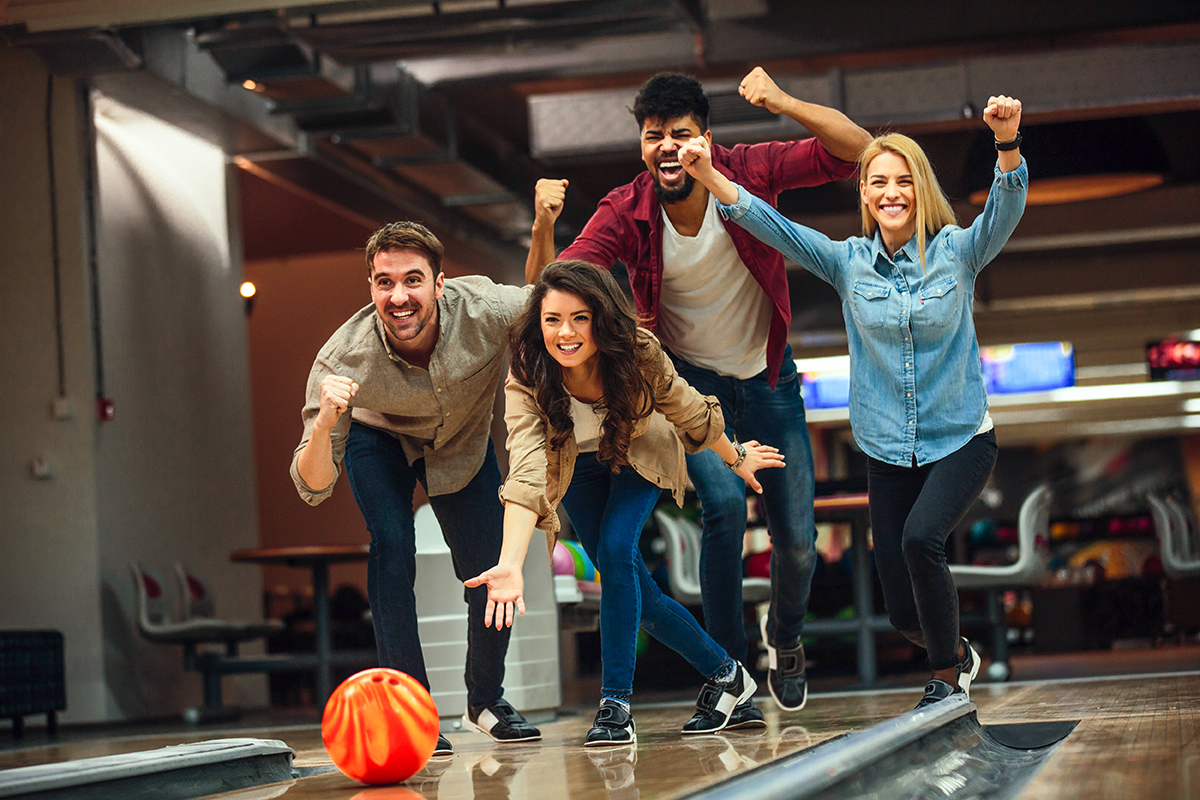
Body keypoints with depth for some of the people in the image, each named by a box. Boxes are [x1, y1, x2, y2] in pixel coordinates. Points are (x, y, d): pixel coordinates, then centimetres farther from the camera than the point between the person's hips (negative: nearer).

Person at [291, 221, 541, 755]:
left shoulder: (484, 311, -37)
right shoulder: (342, 359, -37)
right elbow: (312, 489, -35)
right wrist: (324, 424, -52)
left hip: (463, 441, 2)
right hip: (379, 439, -2)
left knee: (490, 570, -4)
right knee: (392, 544, -25)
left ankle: (486, 700, 22)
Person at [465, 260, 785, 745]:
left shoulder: (639, 352, -35)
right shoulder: (526, 382, -37)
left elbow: (688, 412, -16)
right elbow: (526, 474, -47)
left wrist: (736, 459, 0)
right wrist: (510, 565, -60)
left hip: (639, 453, -1)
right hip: (577, 466, 1)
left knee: (616, 549, -25)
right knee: (634, 592, 1)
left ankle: (616, 705, -18)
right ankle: (723, 673, 23)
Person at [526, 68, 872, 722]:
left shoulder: (749, 172, -19)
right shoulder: (624, 213, -19)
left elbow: (857, 151, -25)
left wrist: (782, 103, -38)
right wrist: (542, 230, -44)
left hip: (769, 377, 2)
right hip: (692, 380, -1)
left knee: (797, 536, 1)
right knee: (725, 504, -26)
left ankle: (785, 635, 37)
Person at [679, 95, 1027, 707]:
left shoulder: (958, 252, -6)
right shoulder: (849, 263, 0)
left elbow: (1006, 208, -23)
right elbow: (773, 228, -9)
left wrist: (1007, 141, -43)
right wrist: (710, 177, -24)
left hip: (961, 442, -3)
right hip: (888, 454, 3)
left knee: (921, 538, -30)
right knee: (904, 613, 3)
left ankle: (946, 677, -8)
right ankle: (958, 654, 39)